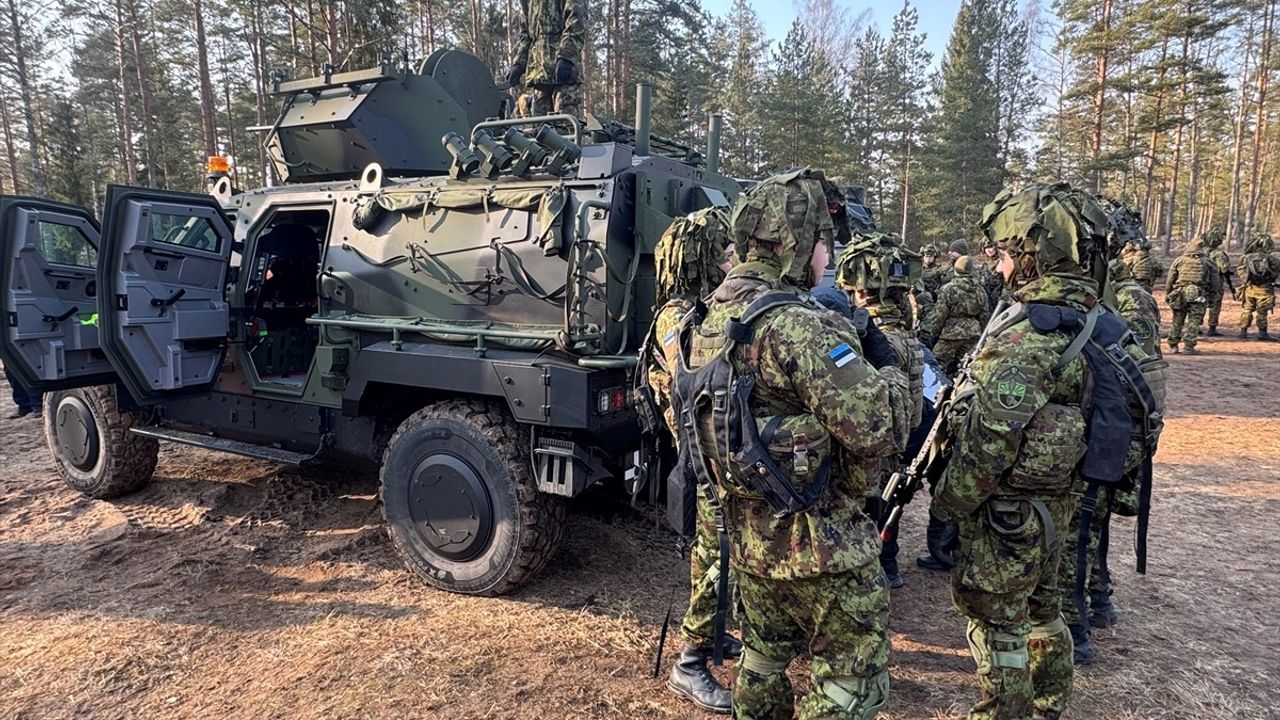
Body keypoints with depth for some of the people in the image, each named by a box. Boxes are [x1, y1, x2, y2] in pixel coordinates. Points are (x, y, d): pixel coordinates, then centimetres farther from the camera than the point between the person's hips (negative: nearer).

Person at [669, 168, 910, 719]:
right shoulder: (801, 326, -24)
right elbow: (879, 429, -25)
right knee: (853, 676, 9)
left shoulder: (712, 317, 4)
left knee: (764, 657, 24)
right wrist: (885, 364, -6)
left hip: (749, 533, 8)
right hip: (818, 540, -8)